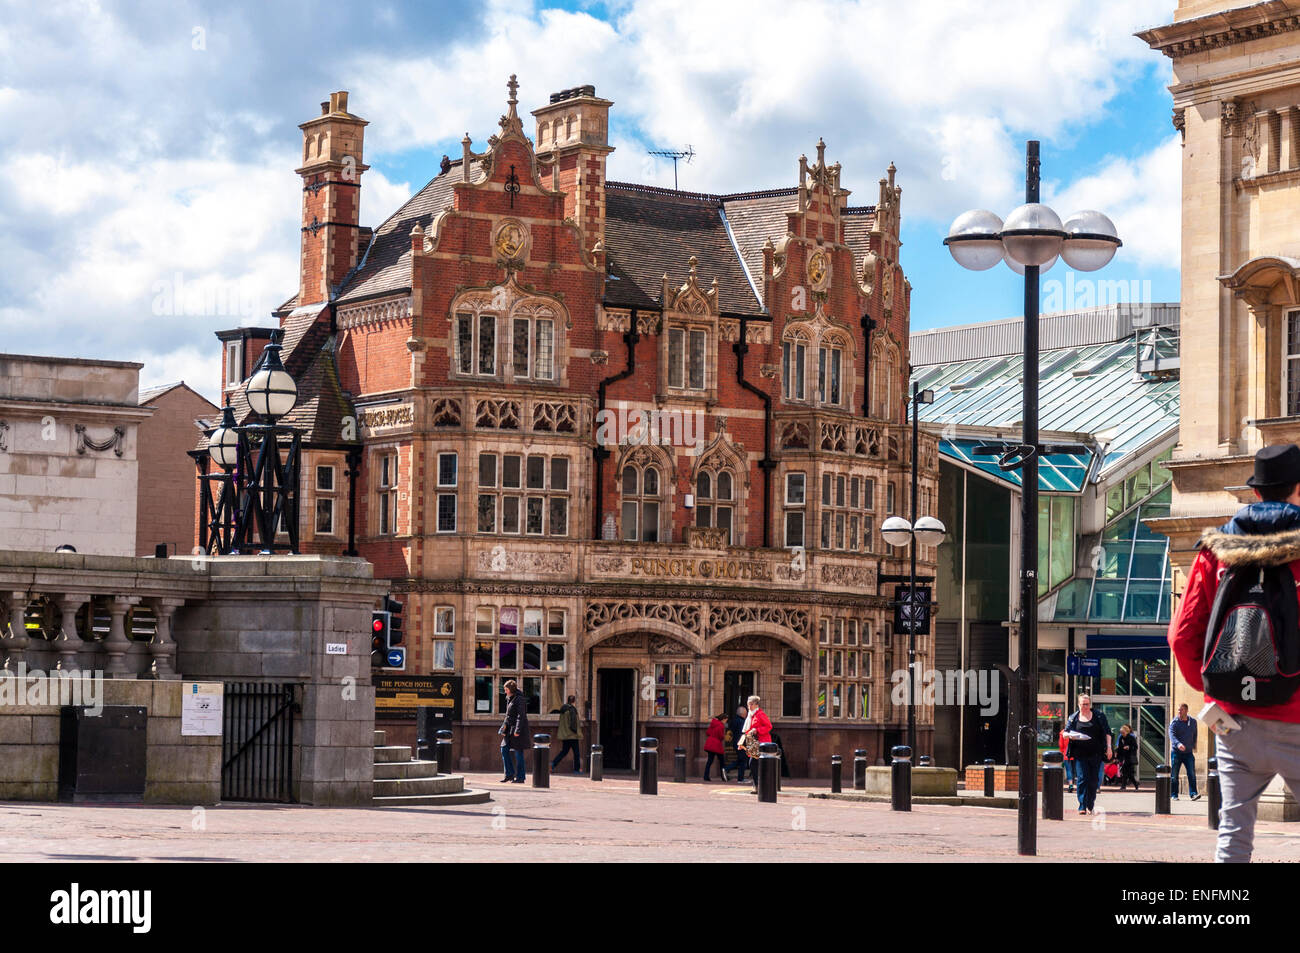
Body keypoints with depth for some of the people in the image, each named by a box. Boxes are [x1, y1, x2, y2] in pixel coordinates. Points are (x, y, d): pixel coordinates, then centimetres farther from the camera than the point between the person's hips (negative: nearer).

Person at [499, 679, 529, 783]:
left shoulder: (519, 699, -12)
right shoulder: (509, 699, 15)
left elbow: (521, 716, -17)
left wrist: (517, 730, -22)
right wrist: (503, 728, 17)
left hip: (518, 728, -9)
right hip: (510, 728, 9)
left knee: (518, 752, -4)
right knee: (504, 749, 5)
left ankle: (520, 777, 1)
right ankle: (509, 774, 11)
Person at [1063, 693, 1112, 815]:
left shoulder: (1099, 716, 8)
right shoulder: (1073, 718, 9)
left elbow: (1107, 732, 10)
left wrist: (1108, 747, 1)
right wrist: (1070, 736, -14)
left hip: (1095, 753, 1)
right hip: (1080, 753, -1)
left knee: (1094, 780, 4)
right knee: (1082, 779, -10)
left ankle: (1091, 805, 18)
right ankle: (1082, 806, -11)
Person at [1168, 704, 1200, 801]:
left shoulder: (1193, 722, 8)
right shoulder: (1174, 723, -6)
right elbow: (1172, 735, -20)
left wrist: (1194, 746, 19)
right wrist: (1178, 744, -38)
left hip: (1188, 753, 2)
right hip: (1176, 752, -2)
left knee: (1192, 774, -9)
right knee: (1174, 775, 2)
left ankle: (1193, 793, -11)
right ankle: (1174, 795, 11)